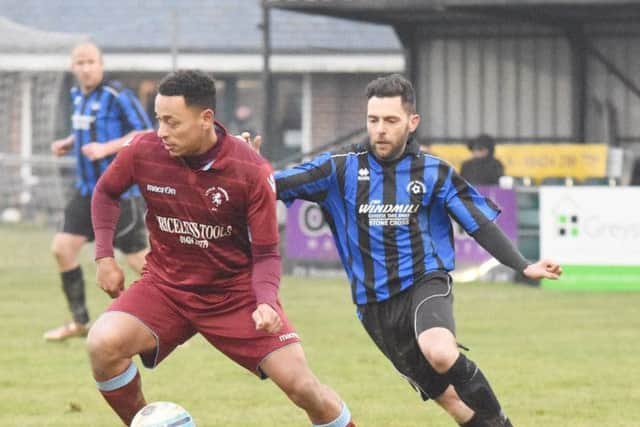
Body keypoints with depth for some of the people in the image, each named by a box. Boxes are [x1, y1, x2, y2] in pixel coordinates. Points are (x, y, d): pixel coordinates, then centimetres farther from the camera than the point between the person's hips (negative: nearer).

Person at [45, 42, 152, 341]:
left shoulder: (117, 96, -14)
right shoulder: (78, 95, 10)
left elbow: (145, 134, -16)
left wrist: (106, 148, -25)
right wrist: (67, 144, 7)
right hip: (88, 190, 8)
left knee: (137, 258, -4)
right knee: (62, 248, 1)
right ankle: (79, 322, 13)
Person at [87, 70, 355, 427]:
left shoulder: (251, 172, -19)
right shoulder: (144, 153, -13)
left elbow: (266, 253, -11)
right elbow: (106, 193, 10)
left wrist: (266, 302, -29)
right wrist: (105, 257, 0)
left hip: (237, 293, -2)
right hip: (166, 287, 2)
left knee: (301, 386, -11)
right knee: (103, 344, -25)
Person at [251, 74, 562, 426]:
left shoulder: (434, 172, 1)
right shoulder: (341, 168, 0)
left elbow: (480, 224, 3)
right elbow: (276, 186, -4)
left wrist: (523, 266, -8)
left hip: (425, 283, -2)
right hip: (374, 303, 2)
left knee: (440, 353, -34)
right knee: (445, 394, 2)